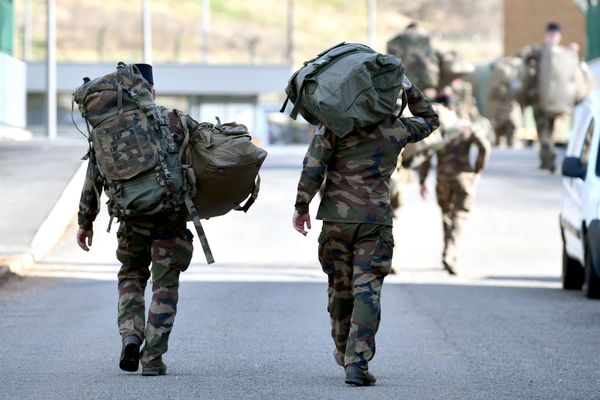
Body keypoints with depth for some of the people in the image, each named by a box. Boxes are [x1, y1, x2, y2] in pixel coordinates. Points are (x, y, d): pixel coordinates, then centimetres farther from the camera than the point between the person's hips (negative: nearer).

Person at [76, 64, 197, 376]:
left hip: (134, 216, 1)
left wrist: (85, 222, 11)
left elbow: (94, 178, 4)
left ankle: (131, 335, -3)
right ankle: (153, 358, -1)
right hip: (172, 216, -1)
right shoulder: (175, 120, 4)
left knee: (131, 276, 20)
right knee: (164, 286, 6)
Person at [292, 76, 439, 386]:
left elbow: (313, 166, -7)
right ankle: (357, 363, -16)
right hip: (376, 219, -1)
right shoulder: (397, 128, 5)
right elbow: (429, 120, 25)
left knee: (340, 288, 15)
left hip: (337, 218, 1)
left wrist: (301, 206, 1)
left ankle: (344, 353, 32)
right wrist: (407, 87, 22)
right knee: (367, 290, -5)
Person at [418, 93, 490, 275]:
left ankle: (451, 256, 24)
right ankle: (449, 254, -23)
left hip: (443, 177, 1)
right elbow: (484, 146, -8)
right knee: (459, 217, -4)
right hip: (464, 176, -1)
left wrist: (422, 181, 2)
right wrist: (478, 170, 1)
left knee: (447, 215, 20)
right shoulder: (467, 126, 5)